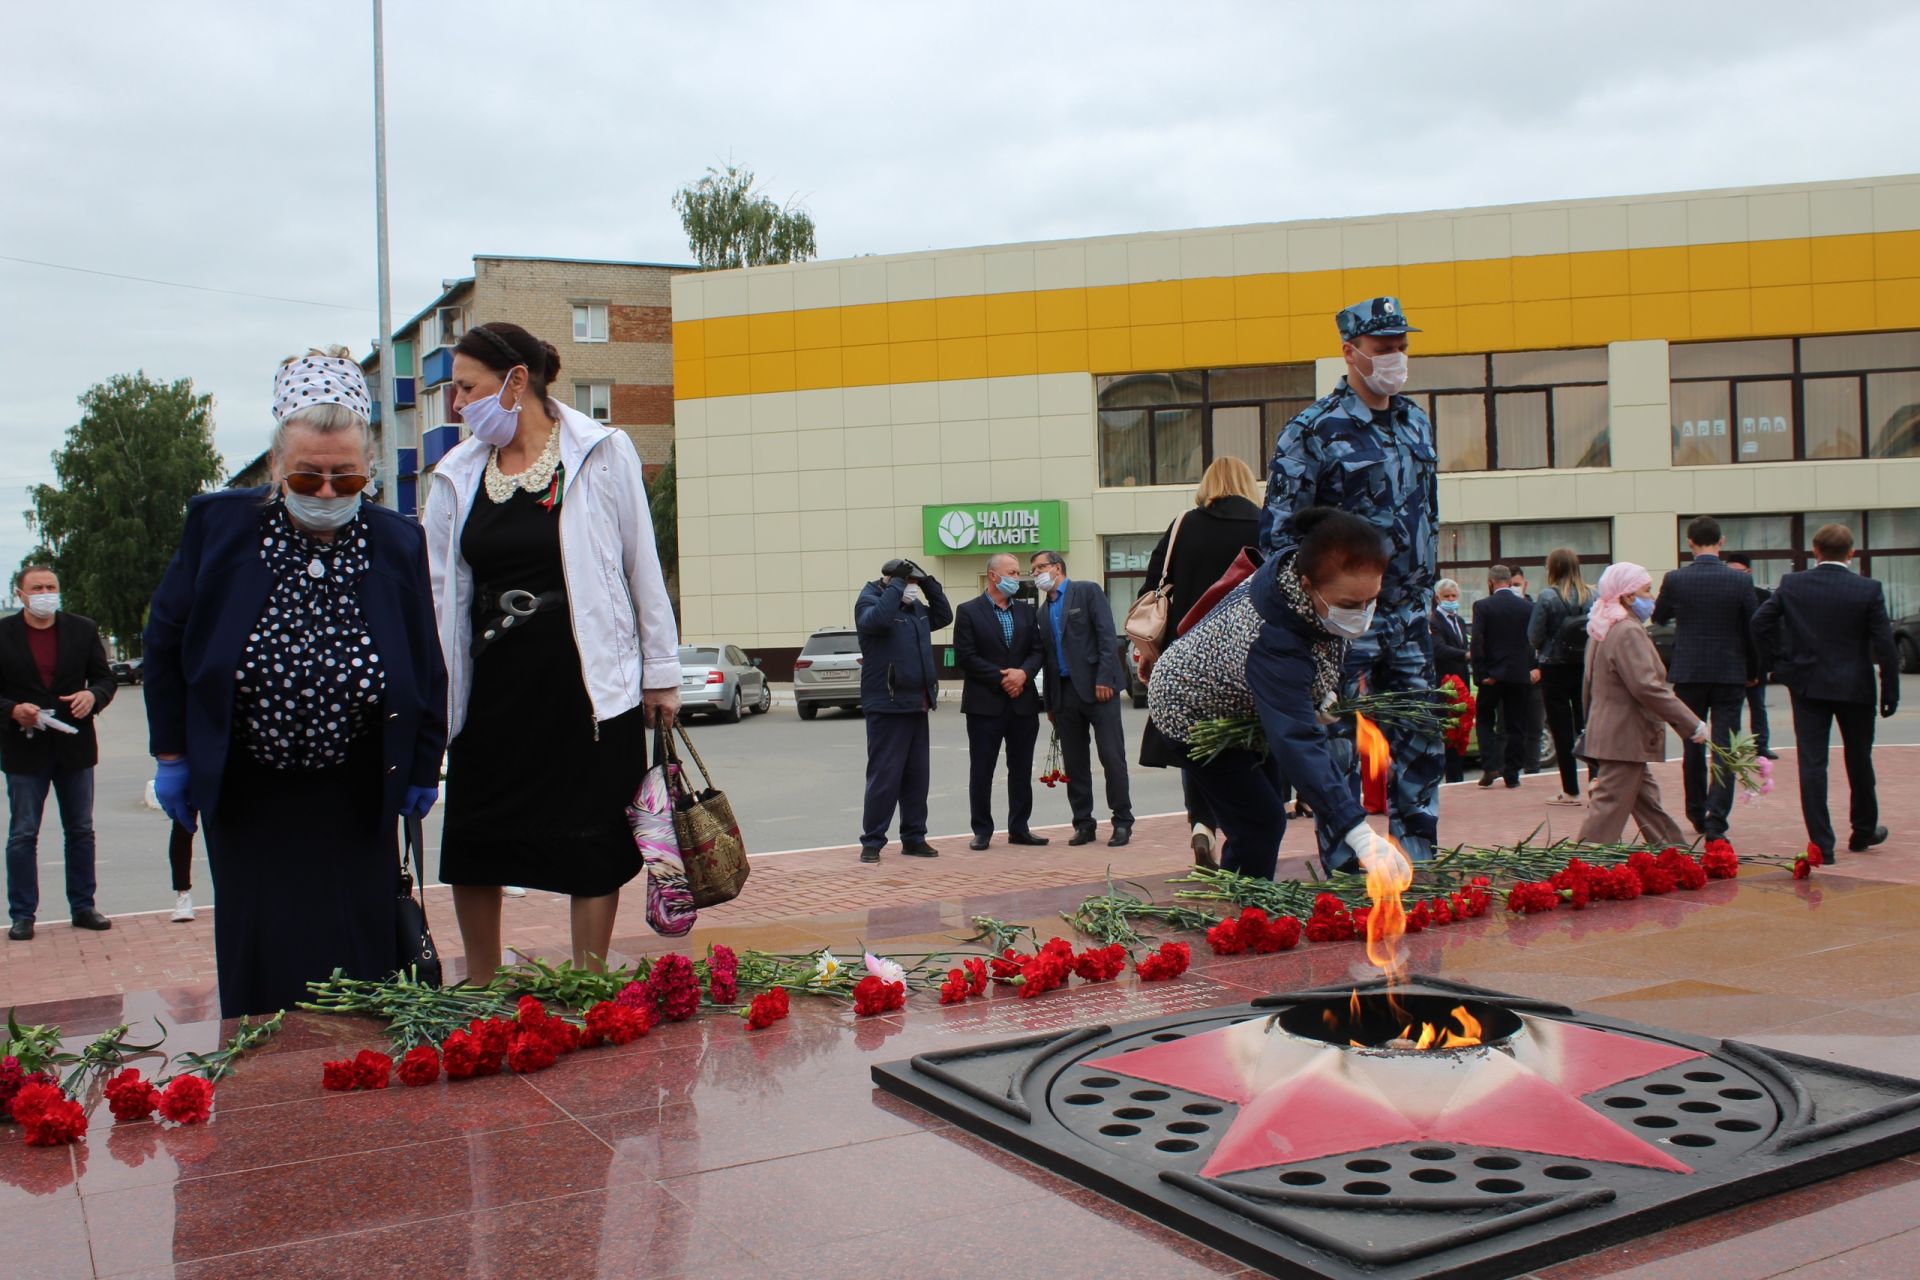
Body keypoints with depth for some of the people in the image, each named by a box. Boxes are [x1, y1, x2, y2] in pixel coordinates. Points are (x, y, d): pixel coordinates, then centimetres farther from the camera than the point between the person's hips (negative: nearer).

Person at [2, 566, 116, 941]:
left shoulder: (83, 629, 3)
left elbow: (105, 678, 7)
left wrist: (93, 696, -14)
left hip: (75, 745, 3)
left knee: (81, 831, 10)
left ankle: (83, 907, 20)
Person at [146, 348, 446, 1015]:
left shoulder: (399, 543, -6)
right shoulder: (218, 523, -8)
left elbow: (427, 670, 2)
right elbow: (165, 641, 2)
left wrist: (422, 769, 5)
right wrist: (172, 755, 2)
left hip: (354, 795, 0)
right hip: (245, 793, 0)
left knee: (360, 958, 4)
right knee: (261, 961, 6)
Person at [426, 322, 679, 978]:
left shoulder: (603, 453, -2)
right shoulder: (457, 474, 7)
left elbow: (643, 567, 0)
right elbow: (437, 592, 10)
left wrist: (660, 673, 0)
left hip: (589, 681, -4)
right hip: (491, 684, 4)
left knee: (594, 847, 3)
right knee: (471, 848, 8)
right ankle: (479, 993, 25)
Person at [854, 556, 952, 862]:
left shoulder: (915, 605, 15)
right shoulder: (869, 601, -8)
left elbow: (943, 616, 21)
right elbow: (878, 619, -29)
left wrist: (930, 583, 10)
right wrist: (897, 583, -22)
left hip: (917, 705, 8)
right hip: (887, 705, -8)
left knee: (917, 775, 11)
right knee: (884, 776, -5)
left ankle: (913, 838, 20)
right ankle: (872, 841, 4)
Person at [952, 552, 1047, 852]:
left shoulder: (1026, 611, 13)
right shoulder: (968, 612, -2)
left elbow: (1037, 651, 9)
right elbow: (965, 658, -9)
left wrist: (1023, 673, -11)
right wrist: (1001, 678, -13)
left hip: (1023, 703, 5)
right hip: (985, 704, -5)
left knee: (1021, 770, 8)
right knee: (981, 770, 1)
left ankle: (1019, 828, 17)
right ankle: (982, 831, 9)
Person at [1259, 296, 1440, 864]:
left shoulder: (1416, 422, 12)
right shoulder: (1314, 428, -9)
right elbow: (1279, 528, -10)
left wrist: (1425, 590, 18)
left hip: (1408, 616, 7)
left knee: (1424, 744, 10)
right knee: (1340, 750, -1)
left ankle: (1417, 864, 23)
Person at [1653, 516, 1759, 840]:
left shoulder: (1674, 580, -7)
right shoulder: (1741, 582, -7)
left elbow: (1658, 617, 10)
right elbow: (1753, 631, -1)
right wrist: (1753, 672, 13)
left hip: (1689, 674, 1)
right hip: (1730, 674, -1)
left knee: (1693, 748, 14)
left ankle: (1698, 815, 25)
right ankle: (1716, 820, -9)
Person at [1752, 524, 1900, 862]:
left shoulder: (1791, 585, -4)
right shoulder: (1869, 590, -8)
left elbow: (1760, 622, -6)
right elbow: (1885, 644, -9)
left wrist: (1781, 662, 4)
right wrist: (1890, 691, -2)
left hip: (1807, 685, 0)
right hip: (1855, 687, 0)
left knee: (1812, 764, 1)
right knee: (1859, 760, 18)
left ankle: (1821, 844, -2)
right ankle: (1863, 830, 34)